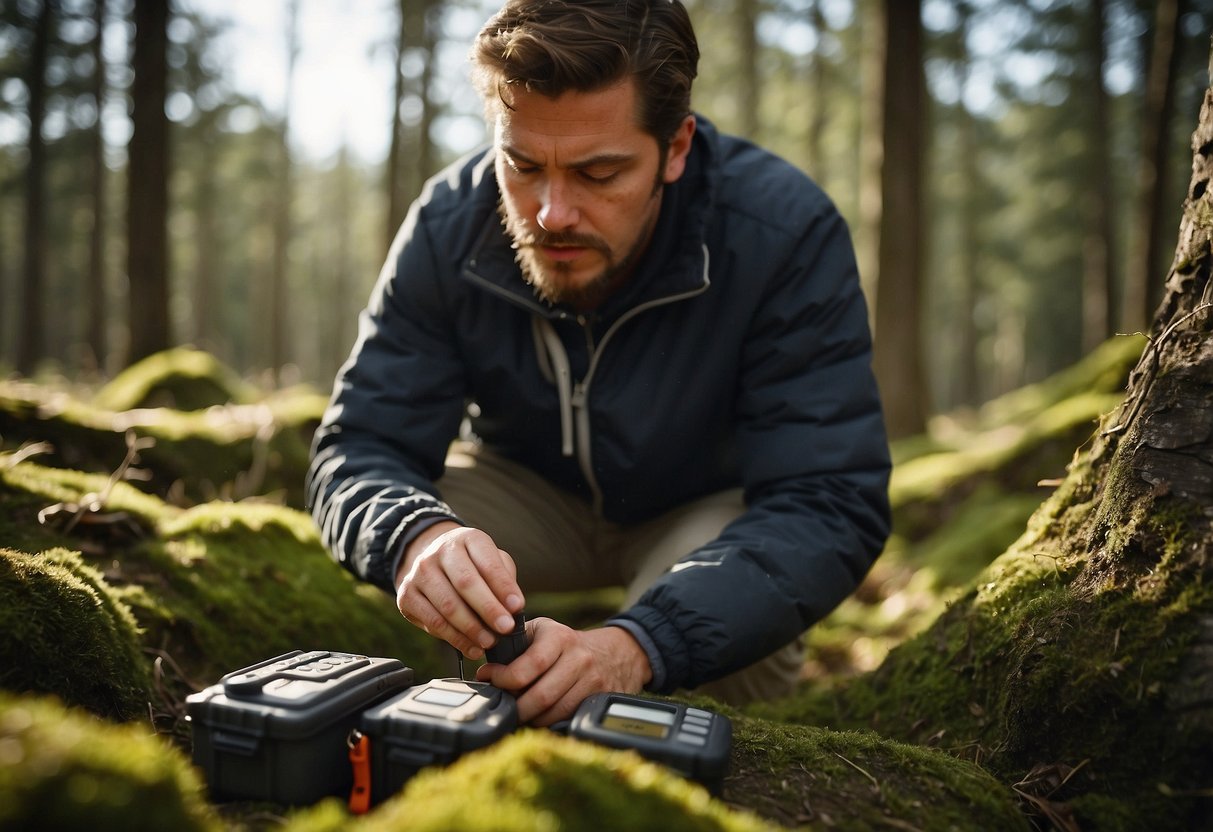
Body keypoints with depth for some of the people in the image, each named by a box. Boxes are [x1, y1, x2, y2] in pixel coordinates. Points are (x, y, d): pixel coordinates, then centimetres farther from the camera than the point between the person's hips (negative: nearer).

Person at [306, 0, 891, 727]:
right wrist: (416, 539, -47)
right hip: (529, 489, 2)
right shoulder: (447, 226, -22)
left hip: (713, 502, -2)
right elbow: (360, 447, -21)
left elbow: (827, 504, -34)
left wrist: (637, 645, -51)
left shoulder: (788, 234, -31)